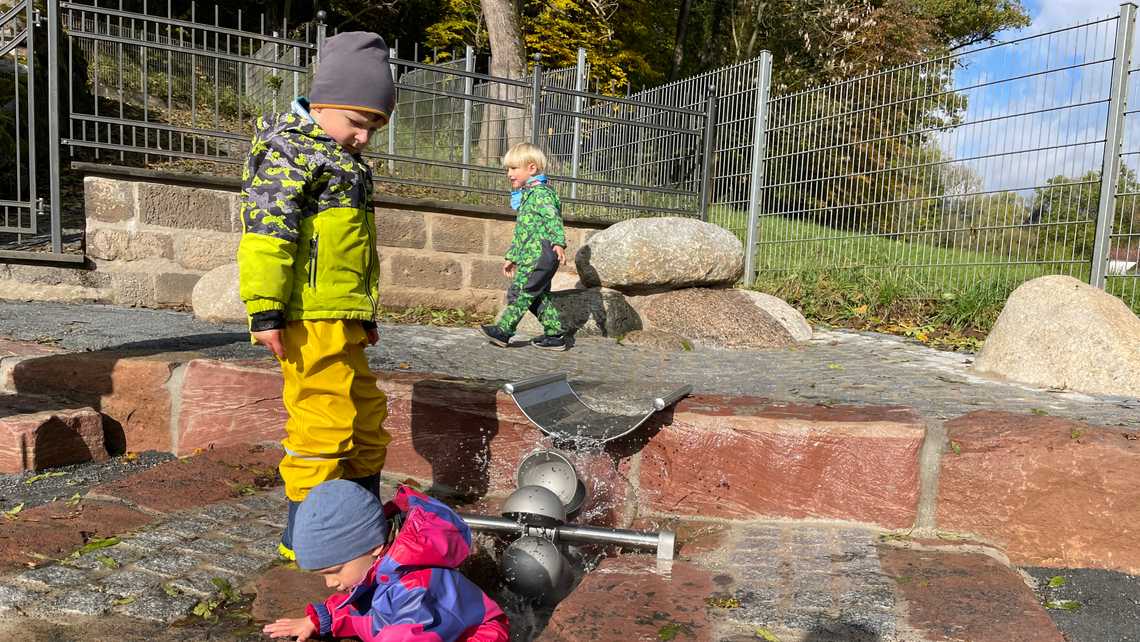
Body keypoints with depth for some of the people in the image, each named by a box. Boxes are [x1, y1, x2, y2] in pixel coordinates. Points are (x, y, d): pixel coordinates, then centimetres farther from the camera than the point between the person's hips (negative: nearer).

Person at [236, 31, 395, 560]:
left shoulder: (339, 161, 23)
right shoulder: (291, 149, -7)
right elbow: (266, 230, -18)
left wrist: (365, 313, 31)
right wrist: (264, 310, -23)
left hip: (340, 319, 10)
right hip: (309, 318, -10)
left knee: (367, 417, 16)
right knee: (324, 422, -6)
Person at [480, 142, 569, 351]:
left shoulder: (541, 193, -7)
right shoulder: (526, 195, 24)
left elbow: (553, 219, -23)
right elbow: (520, 233, 29)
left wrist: (559, 243, -37)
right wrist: (511, 257, 30)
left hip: (540, 254, -10)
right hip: (531, 256, 10)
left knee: (519, 291, -11)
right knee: (539, 295, 11)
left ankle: (504, 330, -10)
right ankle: (554, 334, 15)